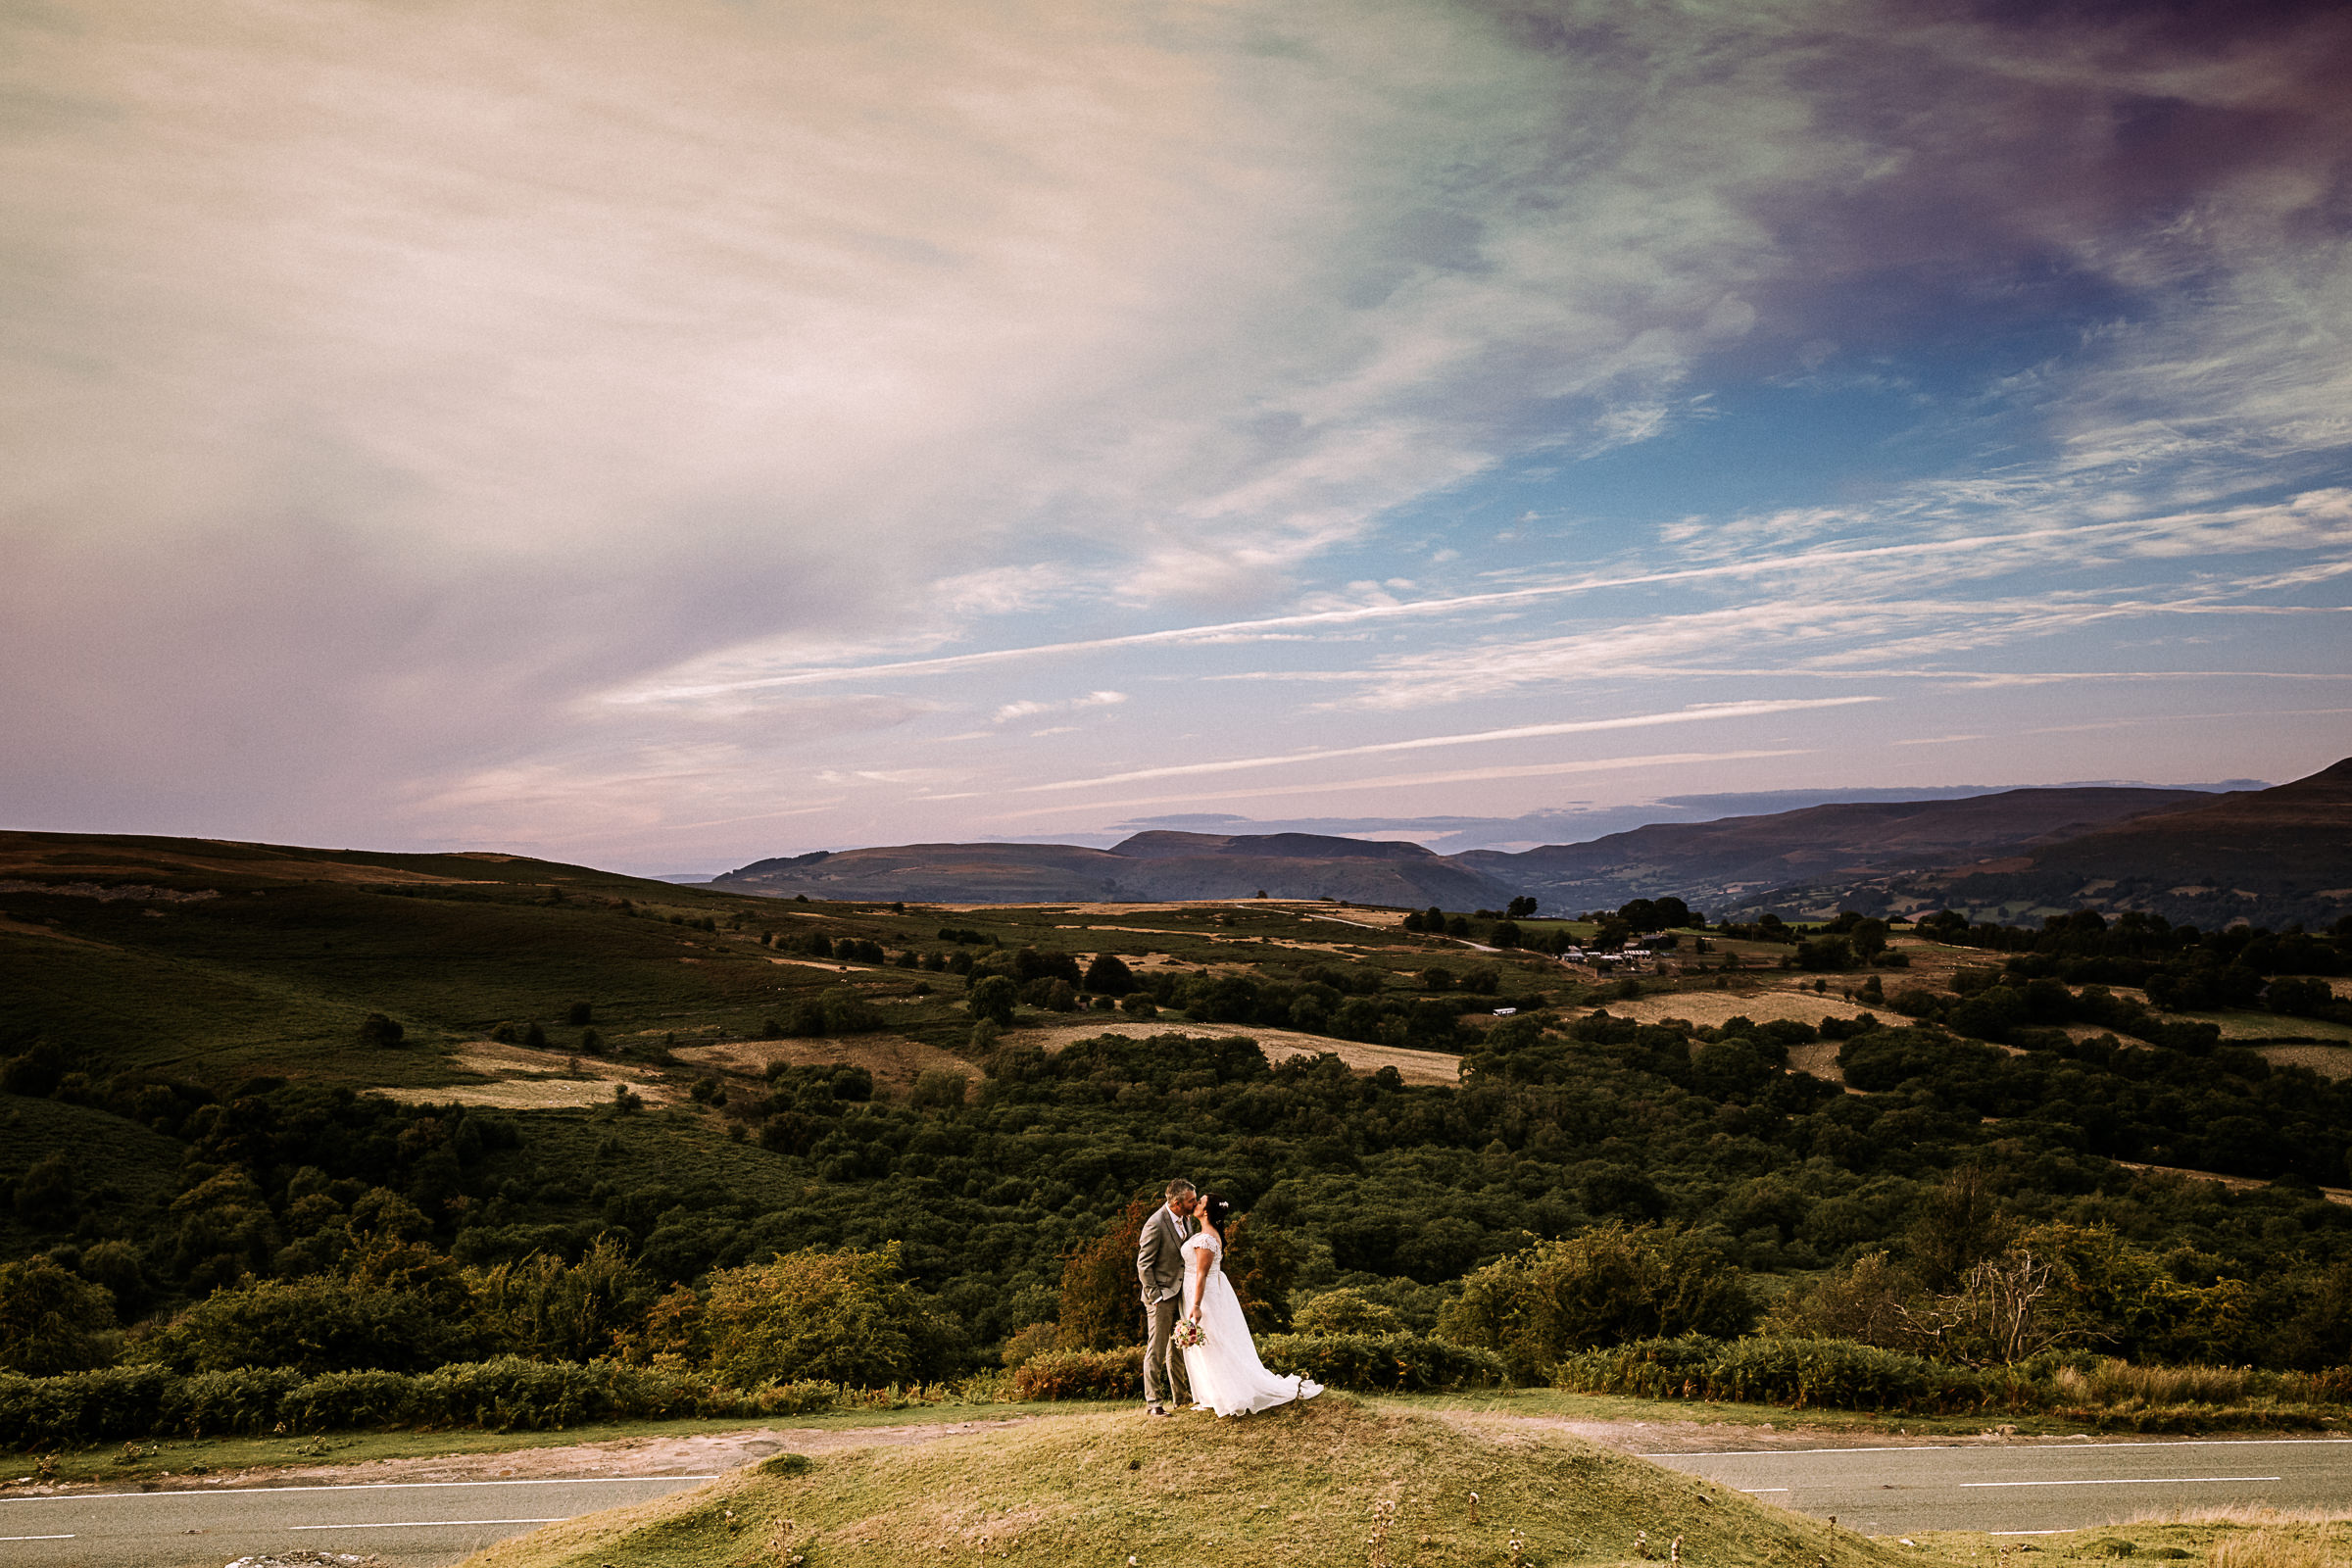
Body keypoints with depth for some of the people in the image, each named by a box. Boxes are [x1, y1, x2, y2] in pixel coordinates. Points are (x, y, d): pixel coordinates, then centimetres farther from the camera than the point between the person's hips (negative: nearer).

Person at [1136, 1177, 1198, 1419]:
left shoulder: (1186, 1219, 3)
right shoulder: (1156, 1224, -21)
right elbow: (1143, 1265, -16)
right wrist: (1155, 1296, -17)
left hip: (1181, 1292, 8)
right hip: (1161, 1296, -8)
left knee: (1178, 1347, 18)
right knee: (1156, 1350, -1)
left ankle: (1180, 1394, 30)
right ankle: (1153, 1402, 6)